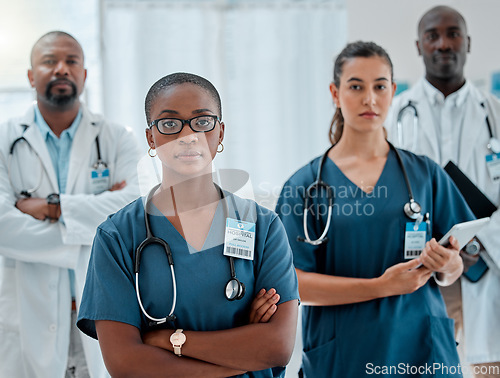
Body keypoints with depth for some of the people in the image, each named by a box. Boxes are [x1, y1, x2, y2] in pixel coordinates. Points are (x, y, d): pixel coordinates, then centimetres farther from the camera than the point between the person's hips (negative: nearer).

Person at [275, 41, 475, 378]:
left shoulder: (425, 173, 5)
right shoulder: (304, 185, -2)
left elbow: (452, 273, 7)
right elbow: (292, 282, -10)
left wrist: (446, 264, -16)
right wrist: (381, 286, -18)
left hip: (422, 349, 2)